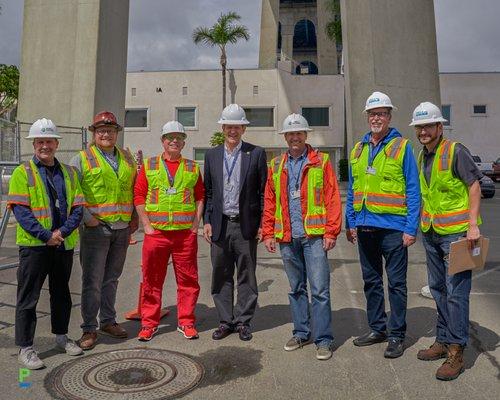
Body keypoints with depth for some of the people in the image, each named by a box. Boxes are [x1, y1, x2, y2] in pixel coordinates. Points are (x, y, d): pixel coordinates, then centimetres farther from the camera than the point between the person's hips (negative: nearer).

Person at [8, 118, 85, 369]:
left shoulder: (68, 172, 10)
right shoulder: (23, 172, -2)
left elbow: (78, 207, 4)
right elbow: (20, 211, -10)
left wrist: (62, 231, -12)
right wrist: (46, 236, -18)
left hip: (64, 244, 4)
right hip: (33, 245, -4)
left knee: (61, 294, 17)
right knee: (28, 298, 3)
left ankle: (61, 336, 33)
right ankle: (25, 348, 15)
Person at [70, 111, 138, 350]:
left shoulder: (127, 158, 13)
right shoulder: (82, 159, -1)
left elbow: (134, 189, 19)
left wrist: (134, 216, 10)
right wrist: (86, 217, -13)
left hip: (122, 229, 4)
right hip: (95, 229, -4)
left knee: (111, 279, 15)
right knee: (92, 282, 1)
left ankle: (108, 321, 29)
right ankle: (89, 329, 14)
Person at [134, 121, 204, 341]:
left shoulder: (193, 167, 10)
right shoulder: (149, 165, 8)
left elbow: (200, 196, 10)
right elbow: (139, 195, 5)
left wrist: (196, 223, 0)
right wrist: (146, 224, -3)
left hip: (186, 233, 1)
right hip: (156, 232, 0)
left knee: (188, 279, 5)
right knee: (152, 279, 7)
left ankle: (186, 321, 20)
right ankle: (149, 323, 21)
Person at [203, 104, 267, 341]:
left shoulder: (256, 153, 1)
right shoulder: (212, 155, 10)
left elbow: (263, 191, 0)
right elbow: (208, 192, 12)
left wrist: (262, 223, -4)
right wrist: (207, 221, 4)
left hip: (246, 224, -2)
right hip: (220, 225, 3)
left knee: (246, 276, 7)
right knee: (221, 276, 9)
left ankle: (243, 321, 21)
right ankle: (225, 321, 23)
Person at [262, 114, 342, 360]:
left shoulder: (321, 162, 1)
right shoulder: (276, 166, 11)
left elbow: (332, 198, -4)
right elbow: (269, 202, 10)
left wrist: (331, 232, -10)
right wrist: (268, 233, 4)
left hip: (314, 236, -4)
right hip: (287, 238, 4)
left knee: (319, 289, -2)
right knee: (296, 289, 14)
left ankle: (323, 339, 11)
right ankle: (301, 333, 28)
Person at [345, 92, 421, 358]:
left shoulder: (402, 146, -3)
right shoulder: (358, 149, 11)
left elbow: (413, 191, -6)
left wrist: (411, 228, -12)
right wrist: (350, 223, 9)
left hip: (393, 227, -5)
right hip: (365, 227, 5)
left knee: (396, 283, 5)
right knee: (371, 281, 15)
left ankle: (396, 335, 18)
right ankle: (377, 328, 30)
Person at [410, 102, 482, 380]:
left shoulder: (456, 151, -10)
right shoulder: (421, 157, 12)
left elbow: (474, 186, -13)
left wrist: (473, 225, -20)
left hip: (456, 232, -8)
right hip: (431, 232, 8)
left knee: (456, 292, -4)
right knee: (438, 288, 15)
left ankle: (456, 352, 4)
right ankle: (444, 341, 28)